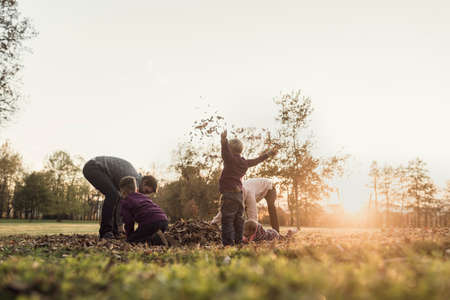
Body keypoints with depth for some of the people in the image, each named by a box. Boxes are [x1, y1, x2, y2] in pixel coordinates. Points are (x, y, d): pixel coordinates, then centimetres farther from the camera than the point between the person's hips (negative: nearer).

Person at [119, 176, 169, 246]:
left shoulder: (125, 201, 12)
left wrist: (129, 236, 21)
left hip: (150, 223, -7)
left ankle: (155, 240, -16)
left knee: (131, 239, 5)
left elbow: (129, 222, 6)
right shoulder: (143, 196, 32)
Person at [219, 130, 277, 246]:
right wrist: (268, 154, 46)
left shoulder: (231, 159, -6)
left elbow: (225, 150, -27)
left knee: (227, 221, -9)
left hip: (229, 194, -8)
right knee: (238, 221, 15)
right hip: (239, 195, 8)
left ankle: (228, 244, -14)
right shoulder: (245, 162, 15)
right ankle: (239, 242, 21)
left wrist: (224, 139, -45)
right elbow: (257, 160, 30)